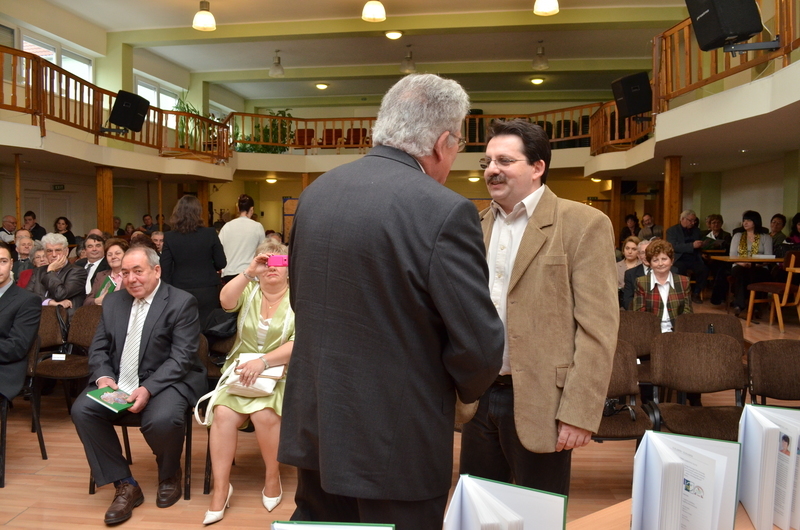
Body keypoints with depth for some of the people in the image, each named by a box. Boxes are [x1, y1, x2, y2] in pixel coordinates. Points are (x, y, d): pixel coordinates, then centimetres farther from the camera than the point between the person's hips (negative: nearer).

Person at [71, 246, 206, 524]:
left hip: (165, 381, -5)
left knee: (162, 420, -33)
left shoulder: (182, 302, -9)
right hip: (118, 381, 6)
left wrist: (148, 389, -26)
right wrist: (103, 377, -11)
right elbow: (98, 348, 10)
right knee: (82, 411, -18)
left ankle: (169, 475, 4)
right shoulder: (113, 301, 11)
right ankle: (125, 485, -4)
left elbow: (182, 357, -15)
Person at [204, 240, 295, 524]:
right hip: (241, 371, 3)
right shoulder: (249, 290, 8)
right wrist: (248, 272, -22)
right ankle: (220, 488, -10)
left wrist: (263, 361, -24)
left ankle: (273, 477, -3)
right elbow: (225, 301, -14)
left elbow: (299, 345, -13)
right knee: (223, 414, -24)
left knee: (264, 415, -29)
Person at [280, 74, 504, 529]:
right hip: (396, 440, -6)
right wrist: (464, 389, 4)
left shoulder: (316, 192, 2)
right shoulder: (444, 211, -20)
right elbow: (480, 346, -18)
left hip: (313, 423, 6)